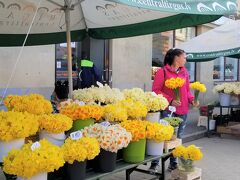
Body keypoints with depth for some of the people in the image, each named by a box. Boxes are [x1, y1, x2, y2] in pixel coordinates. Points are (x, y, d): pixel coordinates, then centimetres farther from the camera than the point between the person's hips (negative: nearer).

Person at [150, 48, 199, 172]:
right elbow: (155, 90, -9)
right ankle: (155, 163, 9)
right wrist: (170, 100, -17)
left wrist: (192, 100, 0)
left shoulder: (185, 72, 12)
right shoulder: (162, 72, -6)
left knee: (177, 138, 13)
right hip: (167, 109, -6)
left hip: (182, 110, 6)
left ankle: (173, 163, 26)